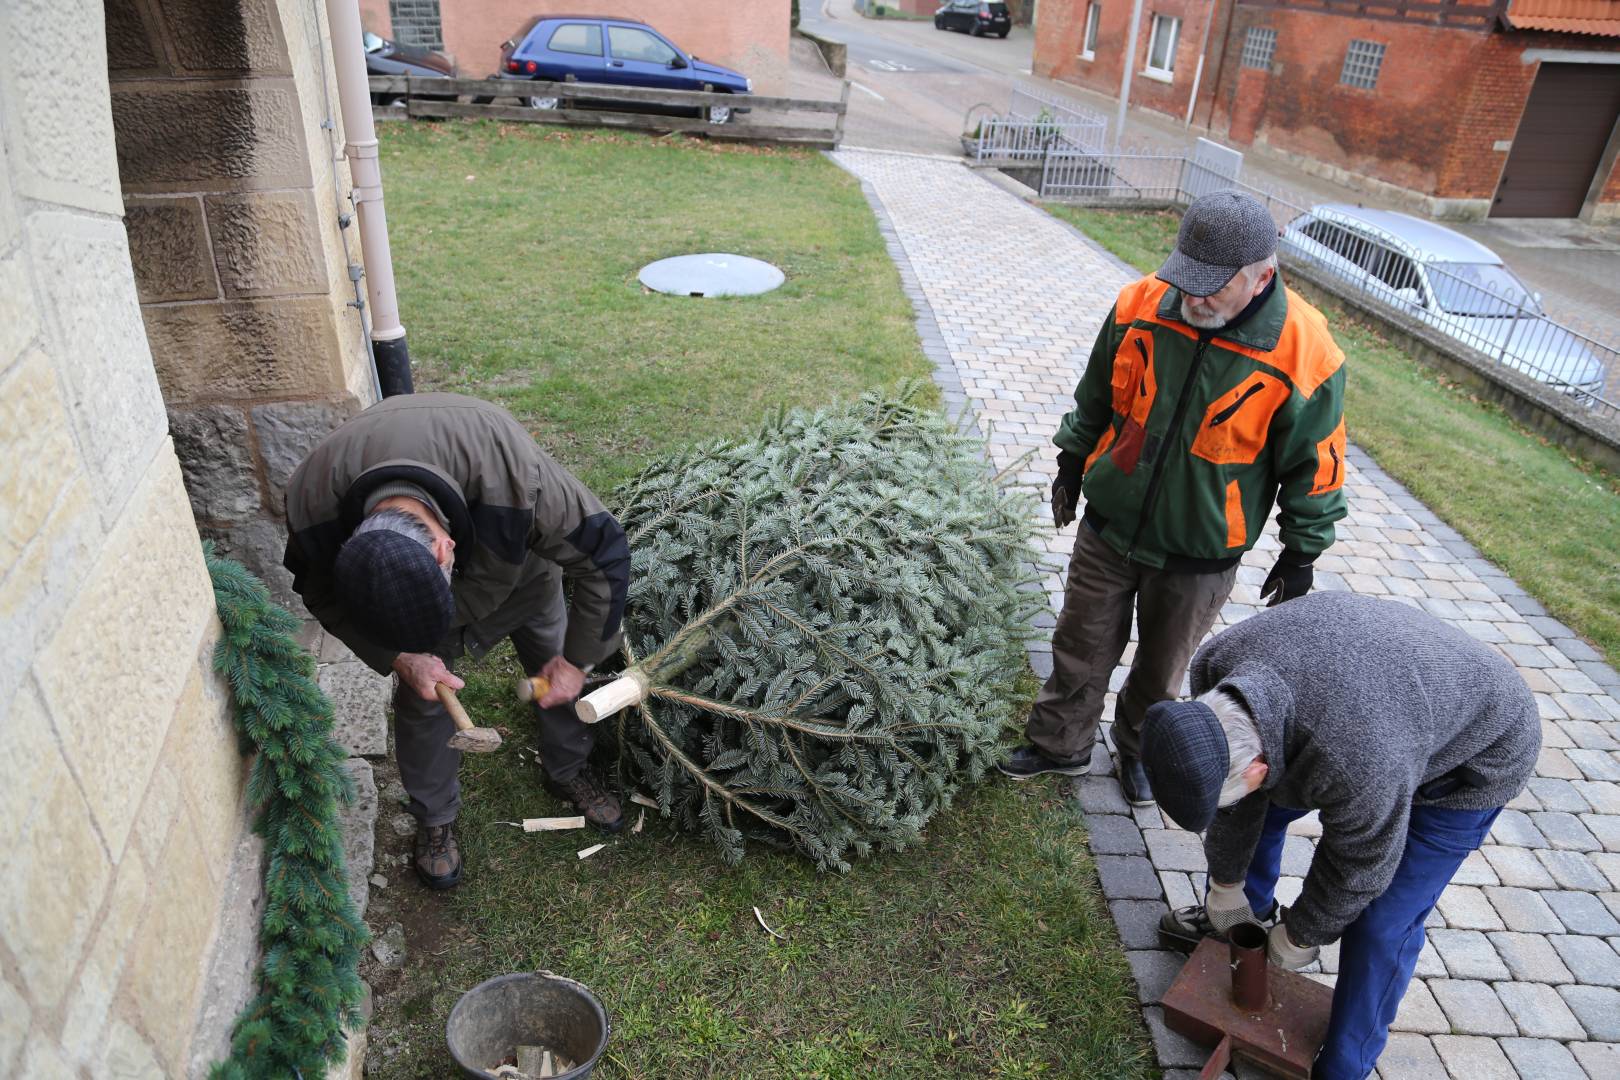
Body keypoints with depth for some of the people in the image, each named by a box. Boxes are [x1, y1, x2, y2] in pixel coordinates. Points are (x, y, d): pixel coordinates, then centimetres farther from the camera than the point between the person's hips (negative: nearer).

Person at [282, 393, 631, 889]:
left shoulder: (517, 479, -49)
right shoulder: (312, 502, -38)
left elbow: (604, 556, -30)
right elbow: (322, 596, -13)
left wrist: (576, 659, -20)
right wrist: (397, 658, -24)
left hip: (517, 558, -1)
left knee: (562, 670, 7)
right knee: (421, 697, 3)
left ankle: (568, 773, 37)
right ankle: (434, 819, 30)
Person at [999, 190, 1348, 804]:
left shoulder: (1305, 355, -21)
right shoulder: (1140, 305, -13)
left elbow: (1313, 466, -7)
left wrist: (1301, 554, 0)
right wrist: (1073, 463, 11)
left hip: (1199, 558, -2)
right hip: (1108, 528, 2)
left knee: (1161, 667, 19)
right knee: (1081, 650, 16)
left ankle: (1138, 749, 46)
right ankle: (1060, 745, 39)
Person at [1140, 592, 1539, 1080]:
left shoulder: (1356, 768, -45)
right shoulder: (1216, 668, -26)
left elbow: (1357, 869, -24)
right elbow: (1236, 789, -8)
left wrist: (1301, 937, -5)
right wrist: (1227, 885, 4)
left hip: (1470, 758, -6)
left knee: (1380, 925, -5)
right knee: (1262, 809, 11)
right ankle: (1248, 912, 39)